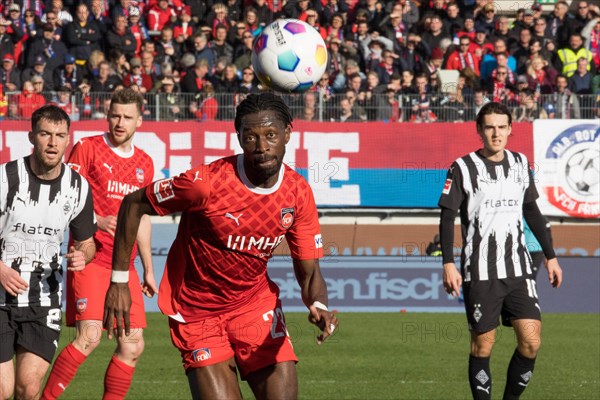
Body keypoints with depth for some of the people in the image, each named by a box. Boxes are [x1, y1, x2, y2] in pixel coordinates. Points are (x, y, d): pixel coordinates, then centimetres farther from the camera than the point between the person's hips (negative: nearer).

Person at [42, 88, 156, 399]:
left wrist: (148, 268, 21)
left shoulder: (144, 163, 15)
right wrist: (98, 221, -22)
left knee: (133, 346, 1)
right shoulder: (88, 148, -2)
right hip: (90, 258, -6)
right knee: (89, 337, -20)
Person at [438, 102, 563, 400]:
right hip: (480, 272, -4)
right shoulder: (464, 168, -4)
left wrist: (550, 256, 19)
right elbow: (447, 218, -3)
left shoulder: (520, 164, 10)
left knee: (531, 341, -5)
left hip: (518, 269, 4)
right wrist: (448, 264, -12)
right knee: (483, 344, -1)